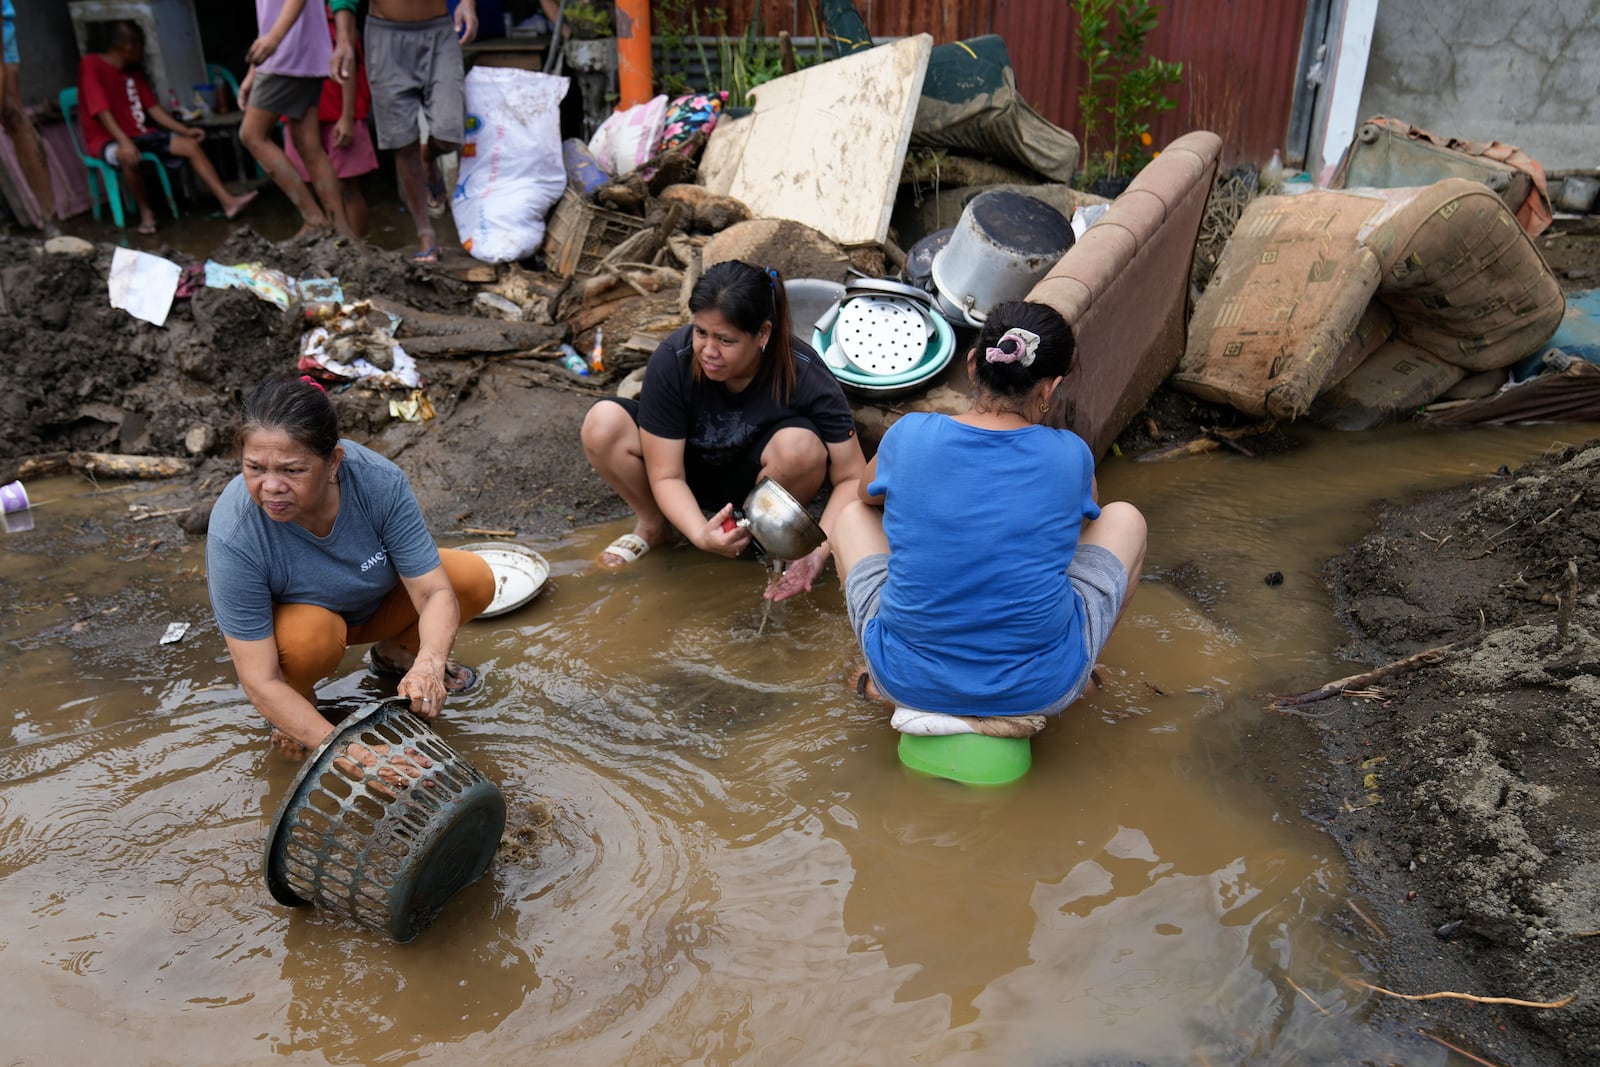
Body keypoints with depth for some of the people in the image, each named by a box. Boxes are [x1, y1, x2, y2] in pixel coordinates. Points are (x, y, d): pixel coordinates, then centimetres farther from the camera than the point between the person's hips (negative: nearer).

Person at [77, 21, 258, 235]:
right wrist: (125, 142, -34)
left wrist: (186, 130, 2)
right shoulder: (91, 65, -12)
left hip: (138, 133, 7)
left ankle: (228, 202, -20)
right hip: (106, 139, -7)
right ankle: (145, 212, -20)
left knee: (191, 145, -12)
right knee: (128, 156, -41)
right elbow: (101, 110, -21)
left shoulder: (134, 71, 10)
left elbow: (153, 108, 11)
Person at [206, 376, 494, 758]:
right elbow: (259, 682, -33)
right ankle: (301, 702, -1)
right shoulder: (233, 536, -35)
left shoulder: (379, 481, -31)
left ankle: (394, 654, 10)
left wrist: (428, 663, -48)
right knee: (311, 633, -37)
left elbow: (436, 592, -28)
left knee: (476, 578, -19)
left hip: (373, 600, 3)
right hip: (284, 618, -2)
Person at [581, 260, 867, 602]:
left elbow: (851, 477, -23)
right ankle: (653, 525, 2)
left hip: (755, 479, -1)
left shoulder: (807, 378, -28)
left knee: (800, 445, -36)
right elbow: (666, 475, -22)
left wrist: (819, 550, -39)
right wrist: (700, 534, -41)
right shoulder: (672, 360, -26)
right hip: (691, 474, 1)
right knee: (602, 424, -26)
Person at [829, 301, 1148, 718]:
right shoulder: (1070, 456, -9)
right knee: (1125, 519, 18)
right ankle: (1074, 678, 23)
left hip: (909, 683, 1)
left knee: (853, 515, 24)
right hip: (1039, 691, 0)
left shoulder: (910, 436, -9)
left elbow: (870, 494, 15)